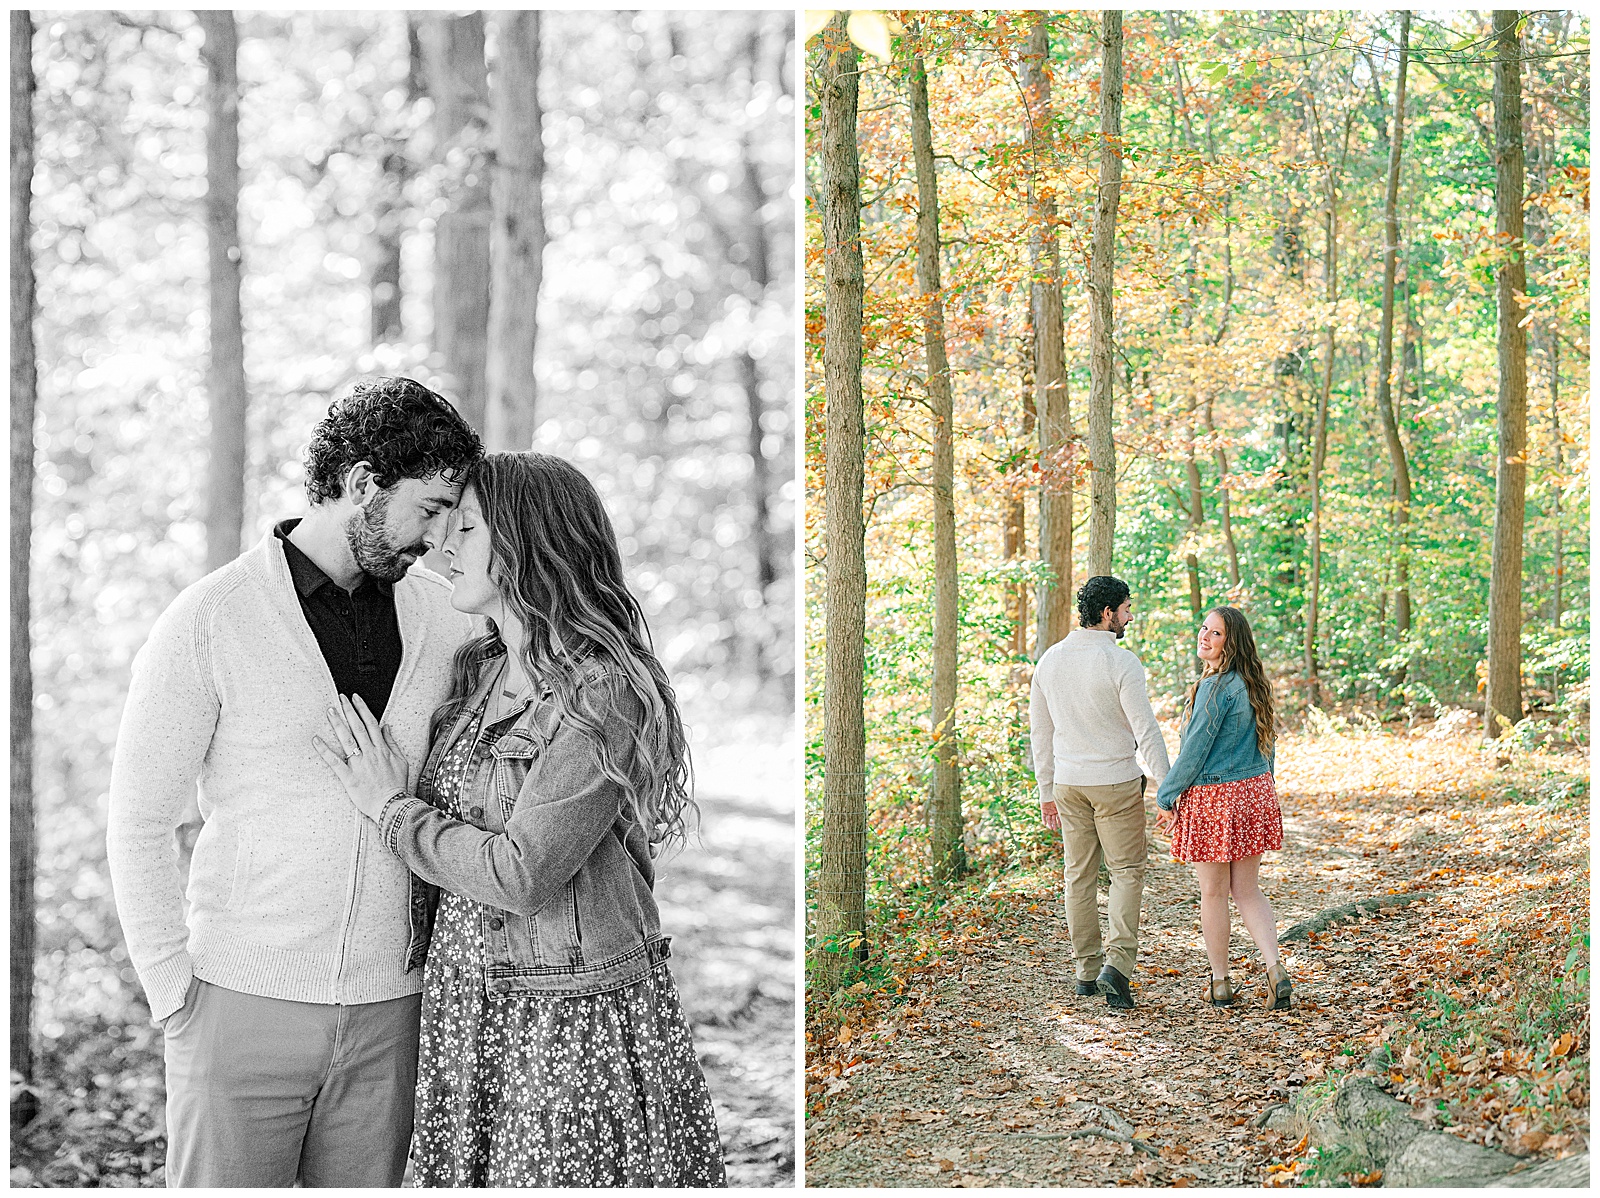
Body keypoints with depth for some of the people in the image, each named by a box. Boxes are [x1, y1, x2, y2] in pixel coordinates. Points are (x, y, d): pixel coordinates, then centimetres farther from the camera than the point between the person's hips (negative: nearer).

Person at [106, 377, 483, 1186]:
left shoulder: (439, 617, 3)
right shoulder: (207, 623, -9)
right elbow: (137, 822, -4)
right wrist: (173, 994, -7)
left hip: (386, 1012, 4)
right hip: (243, 1002, -3)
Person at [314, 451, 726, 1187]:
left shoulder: (605, 695, -16)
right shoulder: (475, 671, 9)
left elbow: (521, 875, -19)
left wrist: (393, 809, -10)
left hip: (571, 1020, -7)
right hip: (465, 1012, 7)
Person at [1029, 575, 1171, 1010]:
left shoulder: (1049, 660, 5)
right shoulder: (1121, 663, -14)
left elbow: (1039, 731, 10)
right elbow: (1146, 732, -14)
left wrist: (1047, 791, 17)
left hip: (1067, 784, 5)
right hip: (1116, 782, -5)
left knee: (1079, 876, 11)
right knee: (1127, 872, 3)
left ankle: (1086, 971, 16)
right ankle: (1117, 962, -11)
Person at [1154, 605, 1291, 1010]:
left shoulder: (1216, 687, -18)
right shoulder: (1253, 684, 8)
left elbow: (1195, 749, -16)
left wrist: (1166, 798, -7)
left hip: (1212, 797, -8)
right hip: (1254, 792, 8)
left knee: (1213, 893, 6)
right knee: (1248, 890, 13)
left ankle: (1220, 983, 16)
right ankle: (1275, 968, -2)